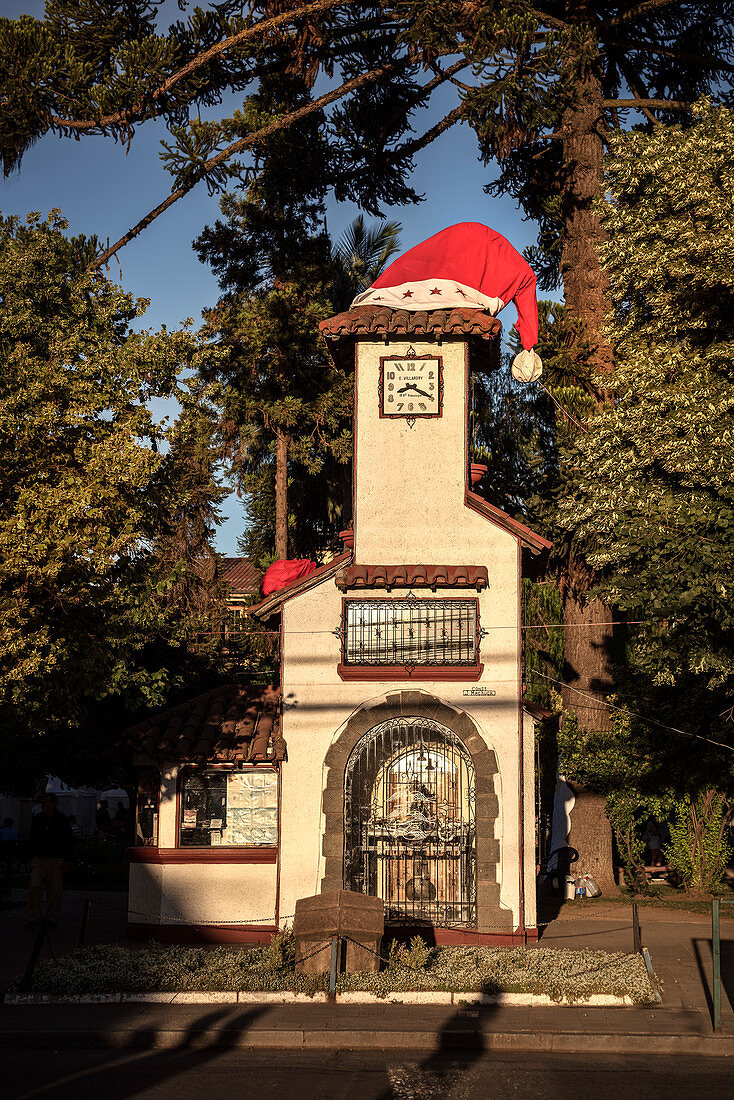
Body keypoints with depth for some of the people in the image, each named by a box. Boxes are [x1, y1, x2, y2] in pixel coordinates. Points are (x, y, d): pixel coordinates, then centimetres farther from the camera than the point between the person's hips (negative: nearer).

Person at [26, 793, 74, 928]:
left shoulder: (62, 821, -1)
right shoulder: (37, 820, 8)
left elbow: (69, 842, 3)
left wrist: (66, 860, -3)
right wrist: (32, 857, 13)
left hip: (56, 860, -2)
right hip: (38, 859, 2)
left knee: (54, 890, 0)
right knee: (34, 887, -10)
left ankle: (52, 918, 12)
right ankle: (33, 918, -8)